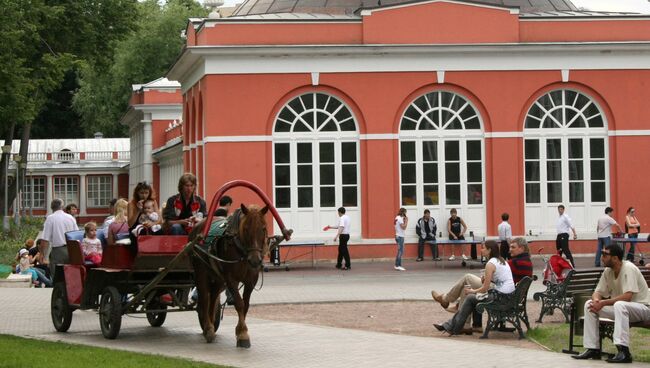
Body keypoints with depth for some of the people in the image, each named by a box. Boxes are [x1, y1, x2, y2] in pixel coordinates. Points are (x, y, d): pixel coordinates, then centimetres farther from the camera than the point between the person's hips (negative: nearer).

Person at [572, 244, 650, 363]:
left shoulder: (628, 268, -20)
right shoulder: (608, 271, 2)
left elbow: (627, 296, -29)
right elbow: (598, 292, 7)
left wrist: (603, 303, -28)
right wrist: (596, 300, -18)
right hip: (620, 308, 8)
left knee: (620, 305, -39)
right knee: (589, 304, -5)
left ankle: (624, 351, -42)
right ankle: (592, 348, -4)